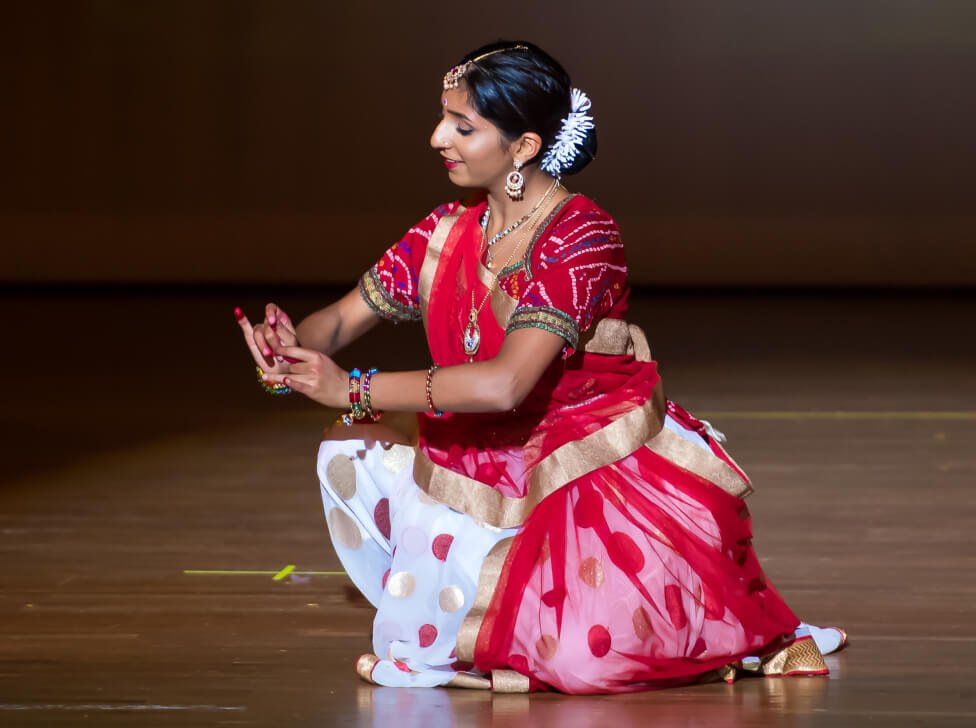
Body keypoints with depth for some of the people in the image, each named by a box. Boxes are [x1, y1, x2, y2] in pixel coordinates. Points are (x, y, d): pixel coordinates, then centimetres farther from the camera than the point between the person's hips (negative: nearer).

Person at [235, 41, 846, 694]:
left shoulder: (582, 236, -19)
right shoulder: (447, 235, 4)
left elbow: (505, 383, -29)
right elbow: (343, 320, 9)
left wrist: (353, 389, -26)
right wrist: (290, 352, -16)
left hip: (604, 480, -8)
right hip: (503, 479, 8)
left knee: (581, 660, -28)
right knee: (352, 451, -8)